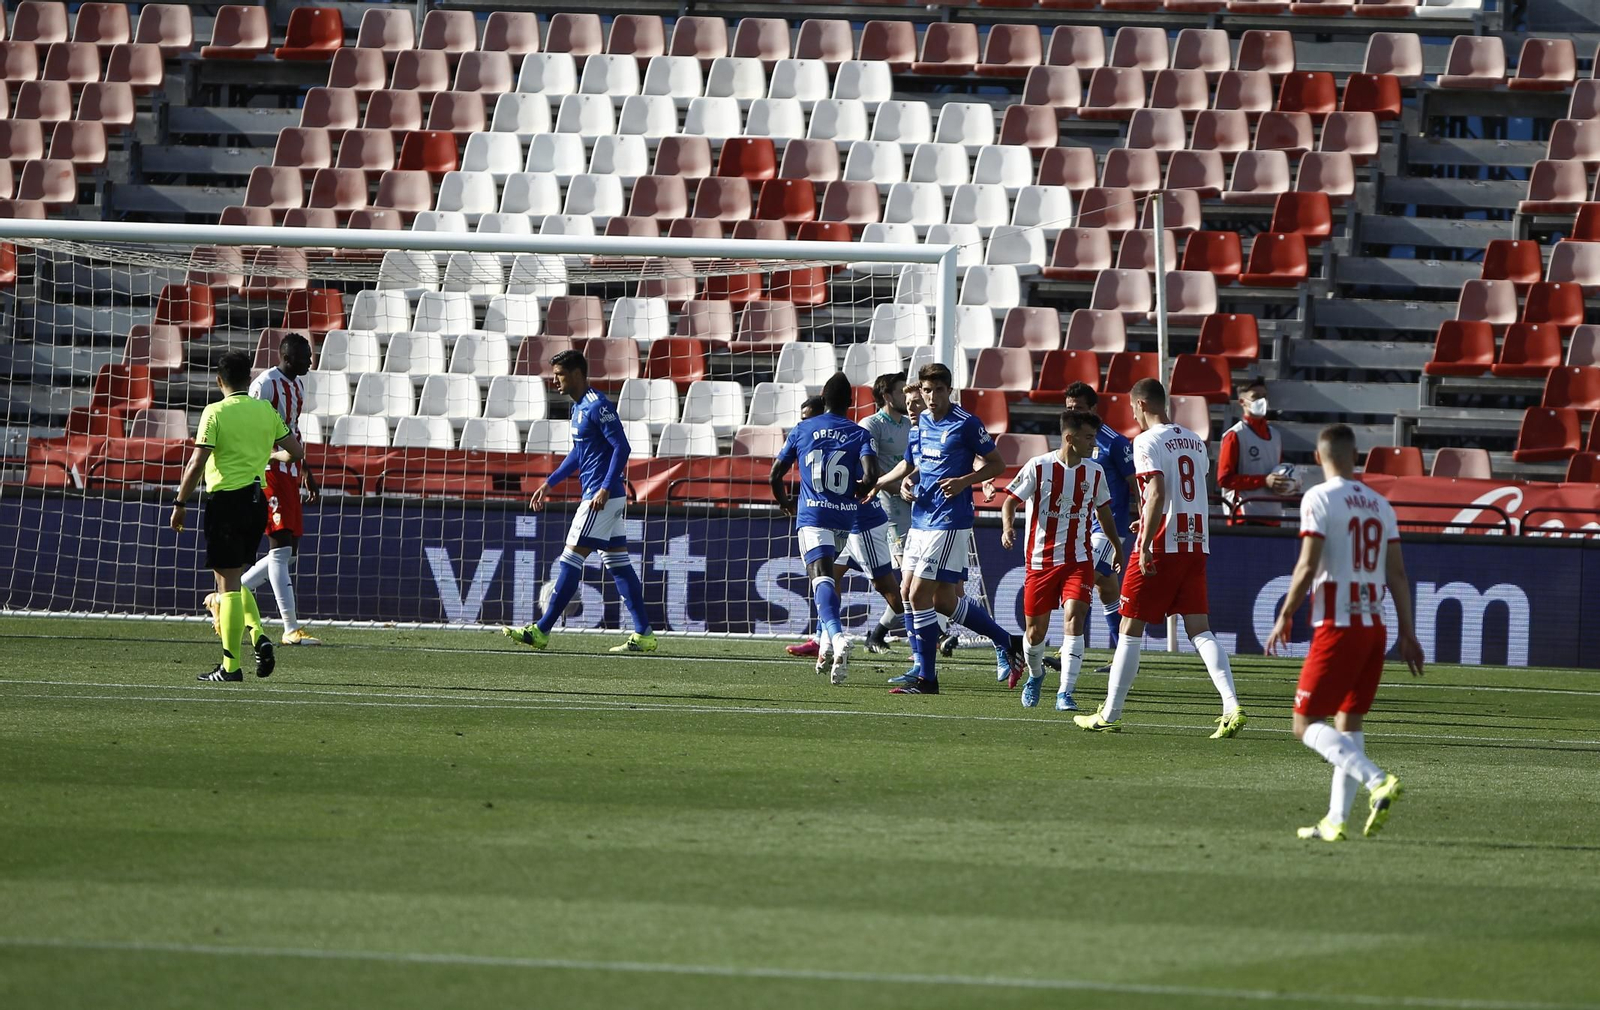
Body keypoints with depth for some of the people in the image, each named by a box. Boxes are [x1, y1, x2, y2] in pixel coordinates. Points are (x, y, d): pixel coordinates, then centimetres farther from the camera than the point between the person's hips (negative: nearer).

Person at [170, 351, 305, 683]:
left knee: (229, 584, -3)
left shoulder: (215, 412, -9)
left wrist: (180, 504, -5)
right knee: (235, 580, 19)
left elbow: (196, 463, -13)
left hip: (226, 498, -6)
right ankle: (258, 636, -1)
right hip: (257, 499, 6)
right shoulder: (266, 411, 7)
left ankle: (231, 665, -3)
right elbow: (296, 453, 11)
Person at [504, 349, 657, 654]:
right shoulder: (579, 407, 16)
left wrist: (605, 489, -26)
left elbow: (621, 447, -19)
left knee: (571, 560, -9)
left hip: (601, 497, -11)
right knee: (618, 563, 9)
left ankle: (541, 631, -8)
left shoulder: (597, 406, -15)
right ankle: (643, 635, 8)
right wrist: (549, 484, 26)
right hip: (606, 498, 11)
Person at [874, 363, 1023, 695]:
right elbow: (908, 466, 26)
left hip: (949, 522, -8)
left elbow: (997, 464, -4)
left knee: (920, 594, -11)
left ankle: (925, 677, -4)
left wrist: (965, 481, -19)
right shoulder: (920, 424, 13)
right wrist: (875, 484, 14)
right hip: (920, 519, 8)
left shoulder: (966, 424, -9)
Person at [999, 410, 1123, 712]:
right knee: (1035, 631, 6)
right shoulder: (1038, 467, -7)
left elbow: (1103, 509, 21)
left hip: (1078, 560, 1)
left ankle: (1065, 693, -18)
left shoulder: (1094, 472, 4)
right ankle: (1035, 676, 39)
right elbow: (1010, 501, -3)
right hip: (1040, 560, -1)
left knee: (1074, 617, -19)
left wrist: (1117, 546, 29)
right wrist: (1008, 527, -24)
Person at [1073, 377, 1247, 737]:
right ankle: (1233, 706, -13)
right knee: (1199, 629, 3)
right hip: (1196, 545, 6)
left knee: (1131, 628, 3)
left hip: (1161, 546, -6)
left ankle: (1109, 715, 9)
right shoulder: (1194, 441, 14)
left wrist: (1145, 545, -20)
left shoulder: (1148, 442, -9)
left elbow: (1158, 494, -20)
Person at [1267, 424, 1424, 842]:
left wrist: (1284, 619, -3)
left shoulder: (1319, 498, -7)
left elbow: (1307, 568, -13)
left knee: (1306, 724, -3)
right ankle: (1336, 820, 10)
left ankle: (1377, 780, -22)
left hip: (1338, 627, -7)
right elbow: (1397, 575, 11)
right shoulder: (1379, 504, 11)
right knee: (1348, 722, 13)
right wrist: (1407, 633, 15)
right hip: (1374, 626, 7)